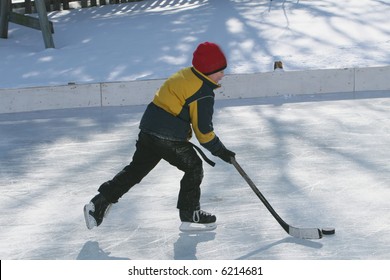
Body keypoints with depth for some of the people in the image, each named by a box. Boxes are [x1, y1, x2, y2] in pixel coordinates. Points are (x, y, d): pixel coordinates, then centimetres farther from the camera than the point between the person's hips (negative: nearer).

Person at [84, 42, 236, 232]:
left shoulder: (185, 75, 15)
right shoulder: (203, 92, -12)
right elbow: (203, 129, -11)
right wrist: (220, 151, -1)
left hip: (148, 129, 9)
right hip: (168, 137, -9)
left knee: (136, 169, 17)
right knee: (194, 167, 7)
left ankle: (99, 203, 15)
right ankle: (189, 216, 10)